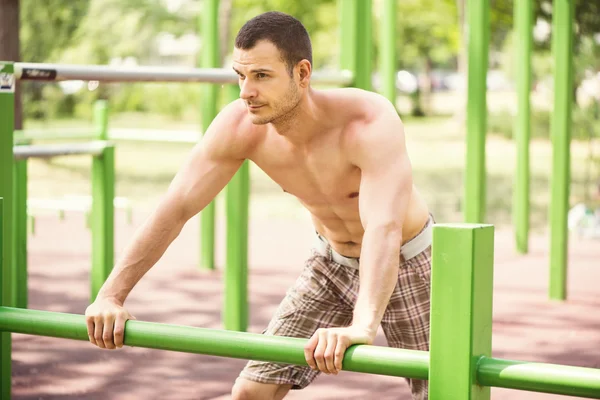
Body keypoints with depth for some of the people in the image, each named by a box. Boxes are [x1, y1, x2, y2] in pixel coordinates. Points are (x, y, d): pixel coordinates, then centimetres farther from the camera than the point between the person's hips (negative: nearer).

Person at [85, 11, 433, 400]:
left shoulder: (370, 122, -37)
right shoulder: (239, 125, -22)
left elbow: (384, 229, -50)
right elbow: (175, 209, -18)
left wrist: (363, 326, -65)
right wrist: (110, 296, -25)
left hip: (405, 262, -4)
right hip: (333, 261, 4)